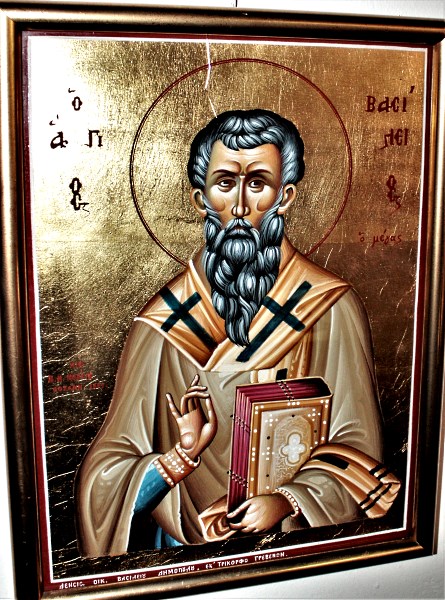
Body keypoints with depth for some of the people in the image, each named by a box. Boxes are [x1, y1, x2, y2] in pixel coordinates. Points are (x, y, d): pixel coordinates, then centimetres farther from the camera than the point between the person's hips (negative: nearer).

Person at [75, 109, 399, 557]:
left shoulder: (333, 309, -5)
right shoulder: (163, 322, -5)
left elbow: (355, 448, -1)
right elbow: (105, 479, -4)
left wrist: (287, 502, -16)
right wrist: (183, 454, -21)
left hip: (297, 535, 1)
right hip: (189, 540, -1)